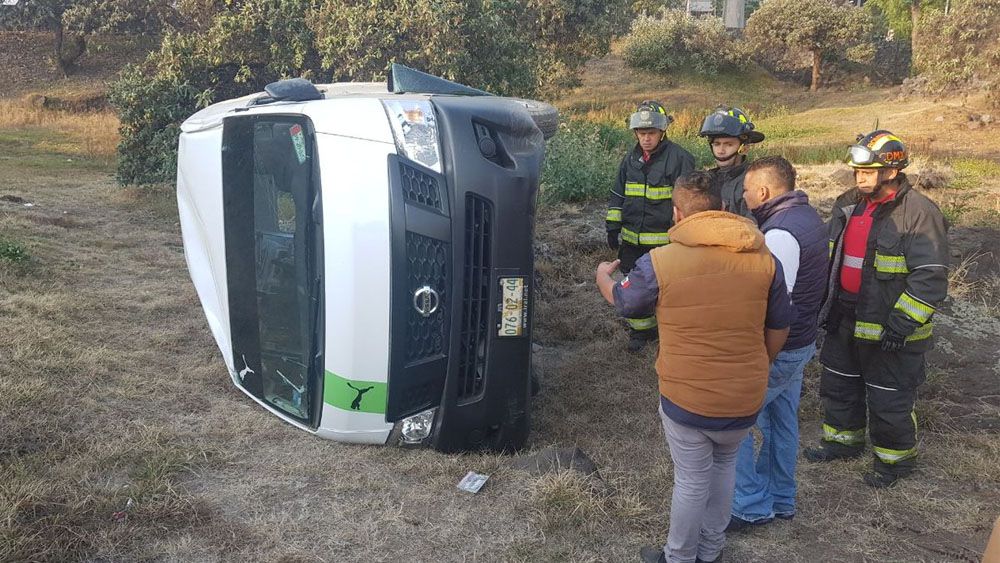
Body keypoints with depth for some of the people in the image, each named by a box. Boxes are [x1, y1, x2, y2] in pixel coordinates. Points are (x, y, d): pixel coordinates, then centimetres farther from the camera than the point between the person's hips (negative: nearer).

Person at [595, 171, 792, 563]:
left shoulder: (658, 262, -15)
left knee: (691, 481, 14)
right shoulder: (764, 258, -5)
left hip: (687, 399, -3)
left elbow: (623, 302, 4)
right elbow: (779, 330, 5)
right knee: (724, 466, 25)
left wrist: (603, 277, 26)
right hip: (746, 398, 4)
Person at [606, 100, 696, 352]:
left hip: (665, 241, -5)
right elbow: (617, 196, 15)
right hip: (632, 240, 6)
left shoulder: (679, 158, -10)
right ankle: (640, 331, 29)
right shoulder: (630, 159, 8)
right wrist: (613, 227, 11)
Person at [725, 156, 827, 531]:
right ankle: (779, 499, 35)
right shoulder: (807, 216, 6)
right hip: (800, 342, 10)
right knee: (781, 421, 20)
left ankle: (752, 506, 11)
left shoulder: (780, 233, -26)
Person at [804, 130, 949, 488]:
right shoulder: (848, 204, 5)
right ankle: (844, 439, 41)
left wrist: (901, 325, -22)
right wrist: (827, 305, 14)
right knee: (838, 384, 20)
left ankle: (896, 458, 27)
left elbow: (930, 277, -19)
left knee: (889, 399, 6)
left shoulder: (919, 213, -17)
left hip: (889, 327, -7)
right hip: (845, 320, 7)